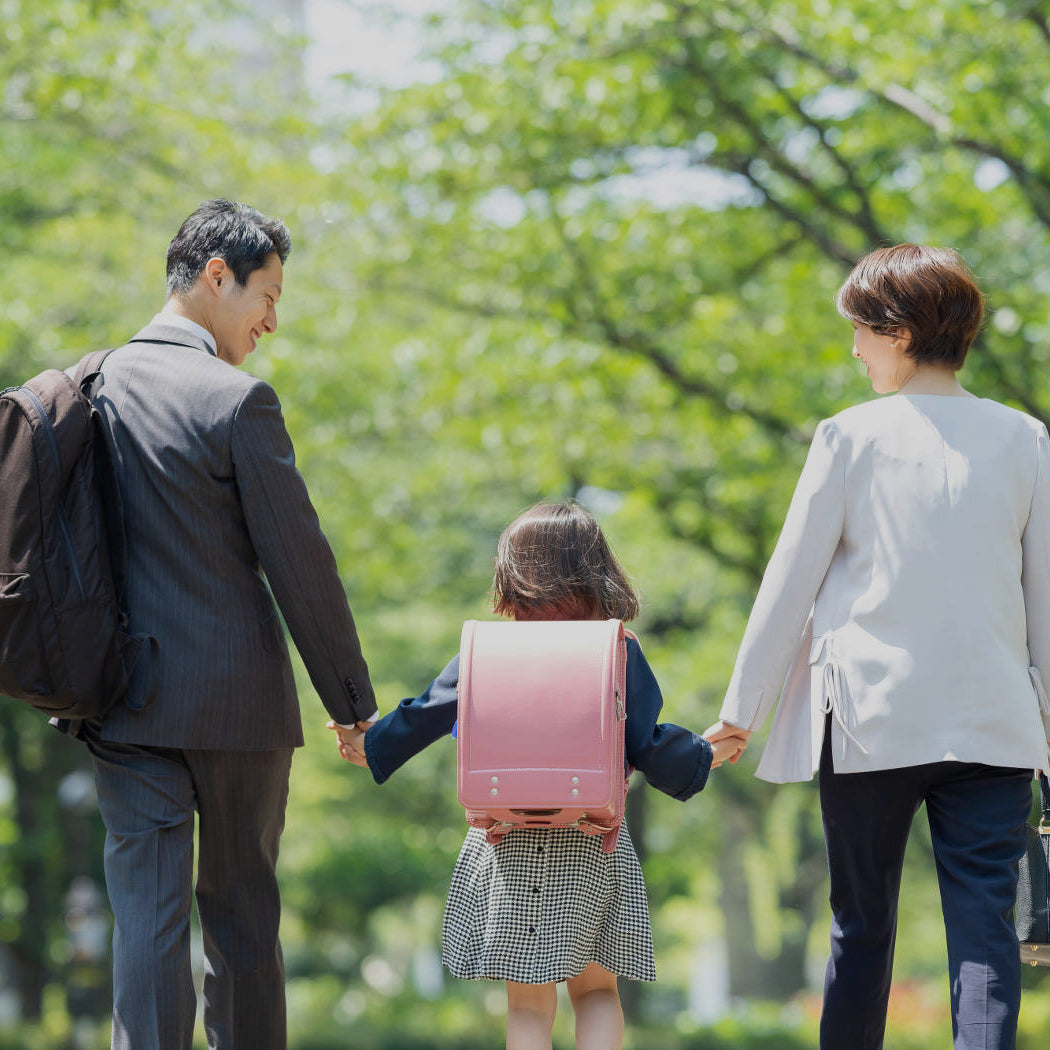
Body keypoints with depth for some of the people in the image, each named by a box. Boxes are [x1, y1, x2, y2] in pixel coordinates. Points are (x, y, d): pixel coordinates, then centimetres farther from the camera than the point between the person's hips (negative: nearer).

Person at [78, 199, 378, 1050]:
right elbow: (299, 562, -10)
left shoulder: (90, 390, 6)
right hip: (239, 701, -4)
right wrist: (353, 700, -2)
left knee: (148, 915, 0)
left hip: (128, 701, 4)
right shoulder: (238, 402, -11)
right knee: (242, 914, 9)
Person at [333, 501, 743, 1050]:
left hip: (508, 848, 0)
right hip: (595, 846, 1)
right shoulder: (619, 654, -2)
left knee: (528, 1001, 7)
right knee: (596, 989, 13)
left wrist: (370, 745, 19)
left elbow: (429, 713, 1)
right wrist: (704, 754, 19)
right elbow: (647, 747, 0)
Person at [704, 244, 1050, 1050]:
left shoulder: (851, 438, -2)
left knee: (863, 929, 11)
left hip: (872, 719, -1)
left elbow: (791, 581, 1)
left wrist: (742, 708, 10)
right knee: (985, 927, -5)